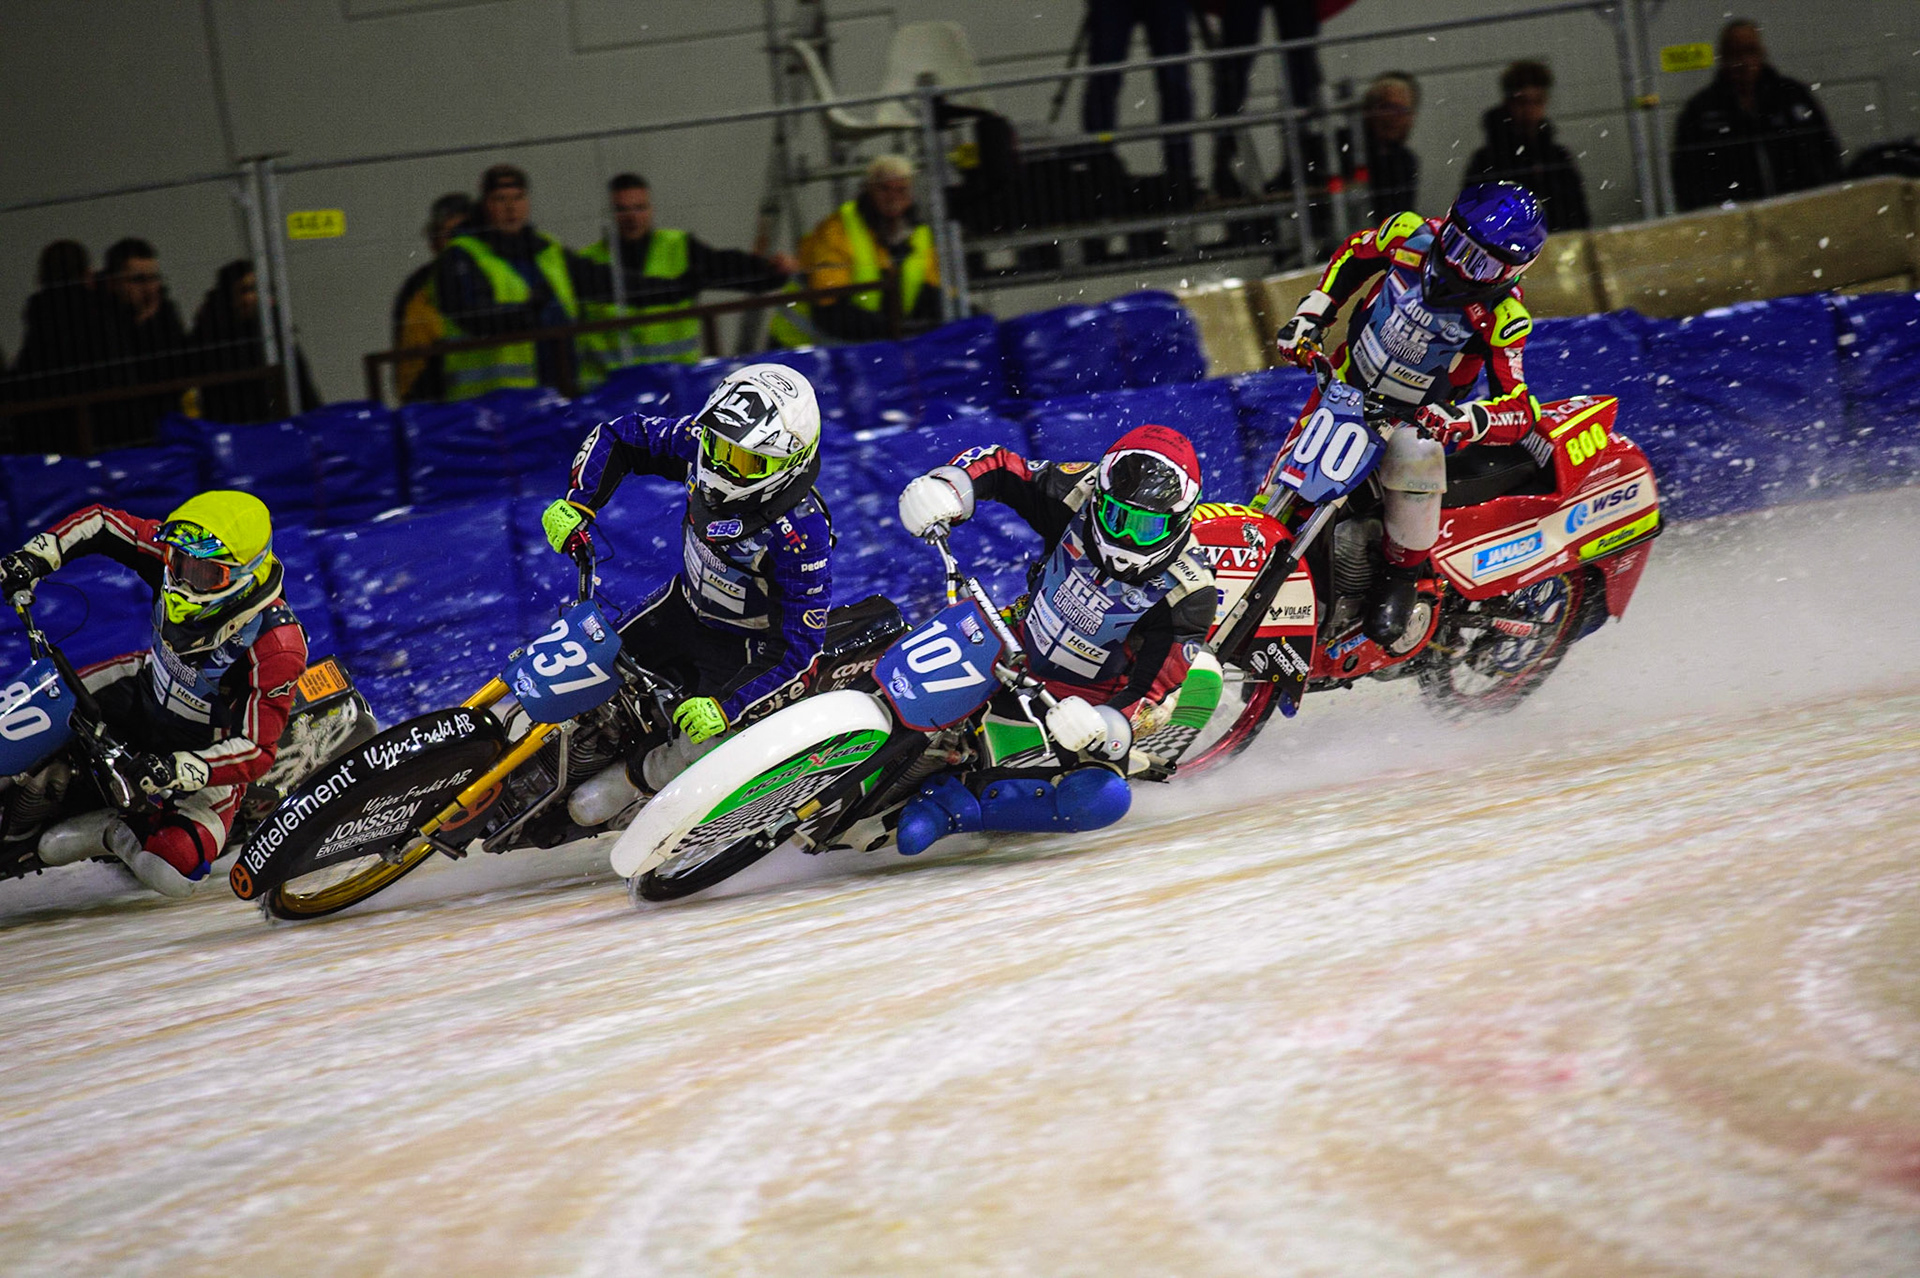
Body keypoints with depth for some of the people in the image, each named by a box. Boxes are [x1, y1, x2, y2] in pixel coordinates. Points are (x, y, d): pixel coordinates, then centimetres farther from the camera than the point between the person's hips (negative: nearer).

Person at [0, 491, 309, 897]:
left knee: (173, 870, -25)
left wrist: (178, 770, -47)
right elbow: (100, 524, -8)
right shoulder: (181, 557, -23)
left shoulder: (277, 646, -37)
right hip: (148, 689, 6)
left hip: (212, 751, -6)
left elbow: (256, 750, -34)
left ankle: (117, 834, 6)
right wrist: (36, 555, -23)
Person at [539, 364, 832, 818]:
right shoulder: (701, 442, -22)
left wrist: (727, 707, -40)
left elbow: (800, 647, -33)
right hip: (685, 602, 6)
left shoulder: (802, 534, -38)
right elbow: (619, 437, -4)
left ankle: (631, 781, 13)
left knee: (699, 748, -18)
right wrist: (577, 503, -18)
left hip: (749, 642, -6)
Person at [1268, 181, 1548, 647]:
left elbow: (1516, 411, -30)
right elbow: (1353, 255, 6)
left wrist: (1461, 420, -50)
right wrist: (1309, 317, -3)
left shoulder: (1500, 316, -26)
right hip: (1348, 386, 4)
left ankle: (1403, 577, -15)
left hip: (1421, 415, -4)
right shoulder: (1411, 236, -17)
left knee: (1413, 454, -34)